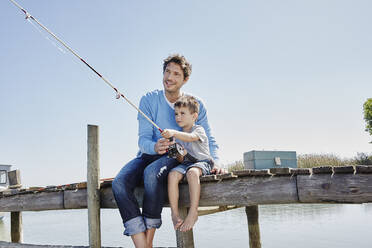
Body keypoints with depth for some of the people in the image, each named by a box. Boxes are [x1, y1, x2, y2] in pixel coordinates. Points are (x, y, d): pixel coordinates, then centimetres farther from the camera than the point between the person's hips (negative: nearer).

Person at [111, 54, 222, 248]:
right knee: (119, 183, -28)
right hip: (148, 155, 2)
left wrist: (215, 161, -11)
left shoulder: (196, 105, 5)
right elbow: (143, 138, -4)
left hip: (177, 158, -2)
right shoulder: (149, 100, 3)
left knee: (152, 172, -37)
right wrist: (155, 147, -28)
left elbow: (209, 140, 10)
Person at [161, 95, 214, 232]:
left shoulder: (199, 129, -1)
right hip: (185, 163, 5)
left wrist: (174, 133, -41)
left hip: (202, 162, -5)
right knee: (172, 174, -28)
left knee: (192, 172, -39)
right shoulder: (178, 134, 18)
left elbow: (190, 137, -27)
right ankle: (174, 213, -27)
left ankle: (193, 212, -35)